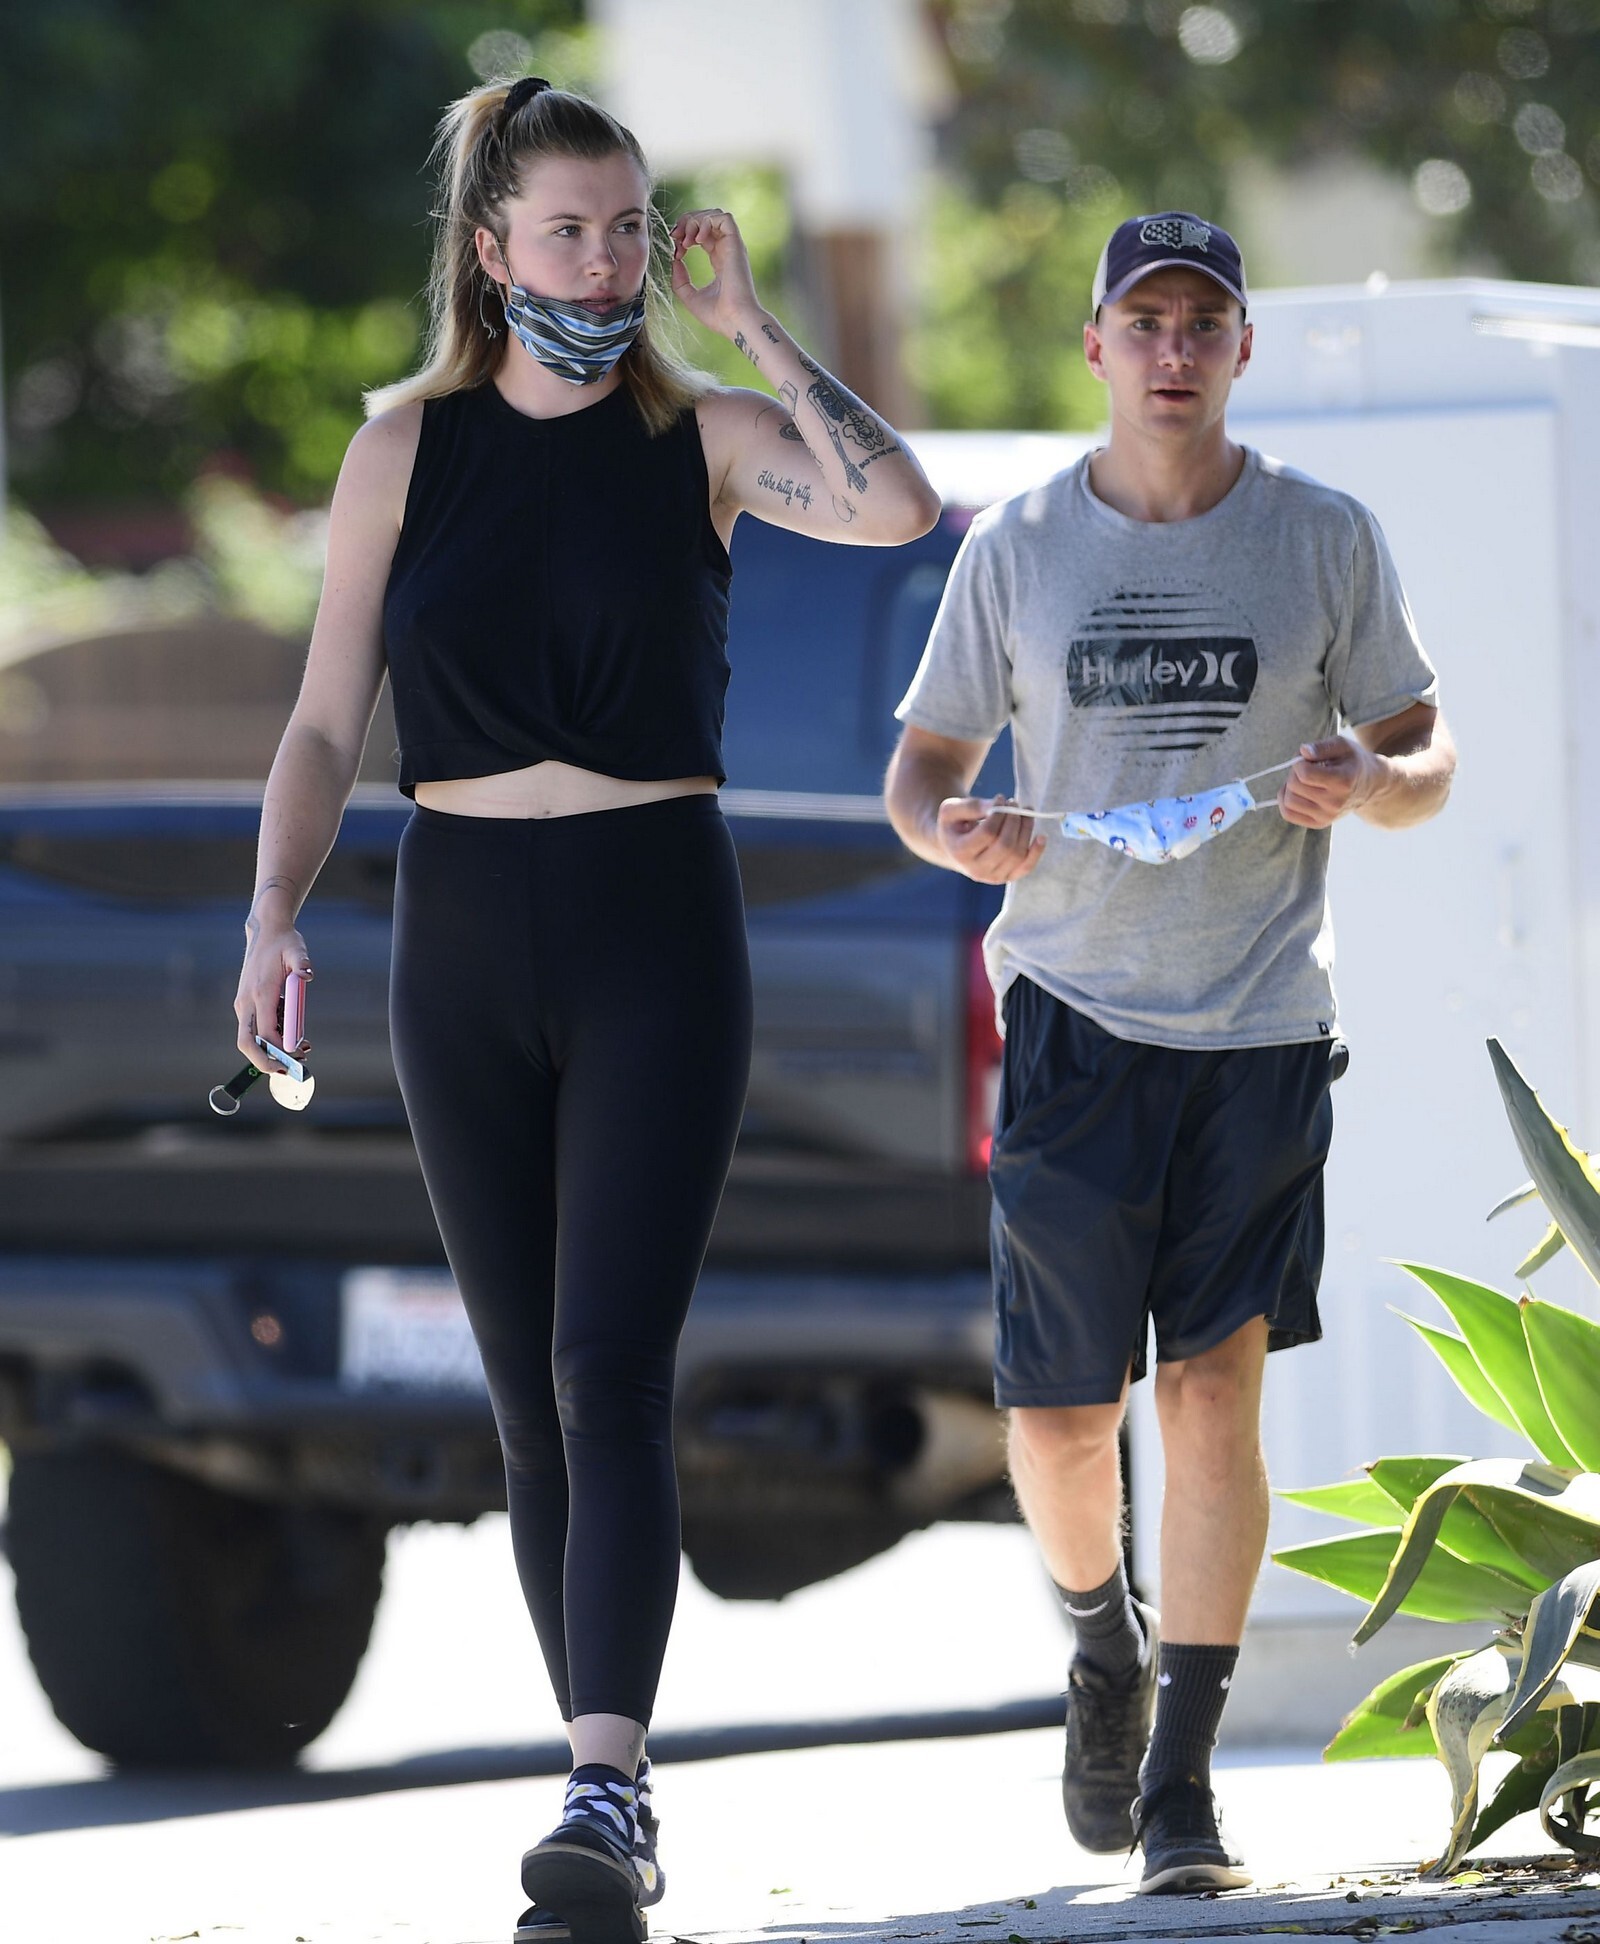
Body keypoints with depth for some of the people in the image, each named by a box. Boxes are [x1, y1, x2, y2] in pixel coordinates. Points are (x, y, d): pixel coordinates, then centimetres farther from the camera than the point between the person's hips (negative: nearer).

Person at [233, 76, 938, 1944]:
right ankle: (613, 1785, 16)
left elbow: (899, 508, -19)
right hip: (465, 933, 3)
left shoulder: (706, 434, 1)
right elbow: (328, 717, 4)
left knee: (611, 1370, -16)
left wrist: (750, 321, -11)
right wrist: (276, 912, -11)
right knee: (529, 1399, 6)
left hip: (659, 921, -3)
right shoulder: (409, 443, 4)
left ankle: (604, 1792, -24)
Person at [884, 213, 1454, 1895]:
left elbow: (1427, 755, 10)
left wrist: (1365, 782, -14)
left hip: (1261, 1018, -1)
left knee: (1214, 1385, -10)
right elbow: (922, 763, 10)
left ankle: (1181, 1784, -5)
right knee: (1057, 1415, 0)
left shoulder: (1323, 542, 4)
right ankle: (1103, 1637, 33)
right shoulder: (1016, 546, 5)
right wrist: (954, 832, -13)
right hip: (1076, 1015, 1)